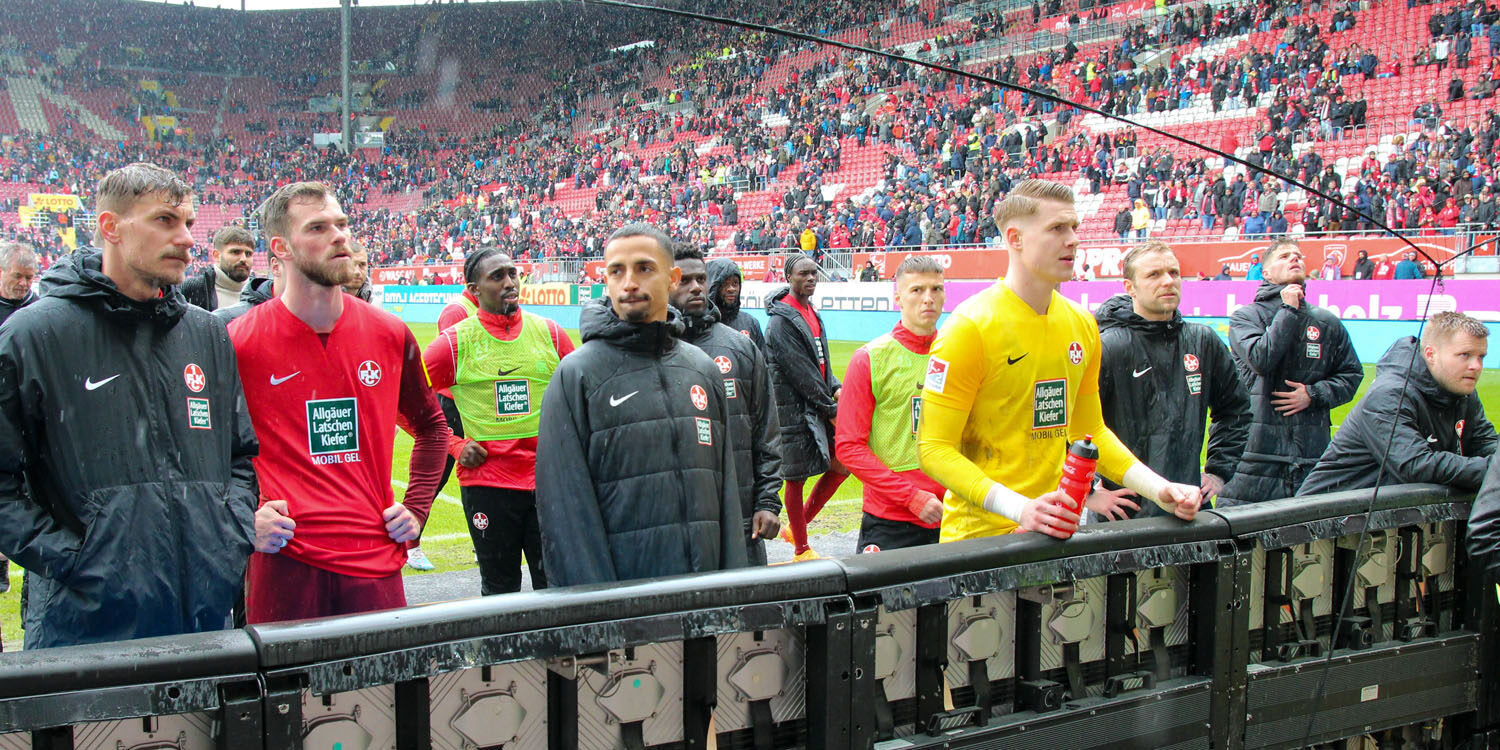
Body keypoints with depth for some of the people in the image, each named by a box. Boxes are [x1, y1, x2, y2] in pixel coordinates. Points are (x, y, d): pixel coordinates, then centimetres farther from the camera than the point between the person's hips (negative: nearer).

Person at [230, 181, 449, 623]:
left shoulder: (390, 336, 6)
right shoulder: (238, 343, -5)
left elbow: (431, 428, 21)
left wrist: (416, 508, 11)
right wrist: (242, 516, -5)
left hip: (375, 562, 3)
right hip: (284, 563, -3)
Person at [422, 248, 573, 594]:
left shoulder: (549, 333, 4)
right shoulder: (455, 342, -3)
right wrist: (453, 445, -5)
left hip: (548, 479, 2)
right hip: (487, 483, -2)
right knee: (499, 588, 10)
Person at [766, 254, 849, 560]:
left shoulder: (811, 313, 14)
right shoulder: (781, 320, -14)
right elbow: (801, 373, -17)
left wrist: (836, 388, 1)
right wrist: (831, 410, -14)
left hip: (818, 407, 9)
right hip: (794, 410, -9)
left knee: (841, 465, 10)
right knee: (796, 479, 1)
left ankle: (796, 528, 24)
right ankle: (801, 550, 14)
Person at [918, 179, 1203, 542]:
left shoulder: (1082, 325, 9)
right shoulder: (970, 327, -12)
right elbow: (935, 448, -16)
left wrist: (1159, 489, 7)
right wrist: (1021, 509, -27)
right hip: (980, 535, -6)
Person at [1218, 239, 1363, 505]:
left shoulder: (1328, 323, 15)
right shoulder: (1246, 317, 5)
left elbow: (1351, 374, 17)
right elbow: (1261, 359, -13)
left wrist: (1314, 394, -2)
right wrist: (1289, 311, -6)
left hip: (1312, 451, 3)